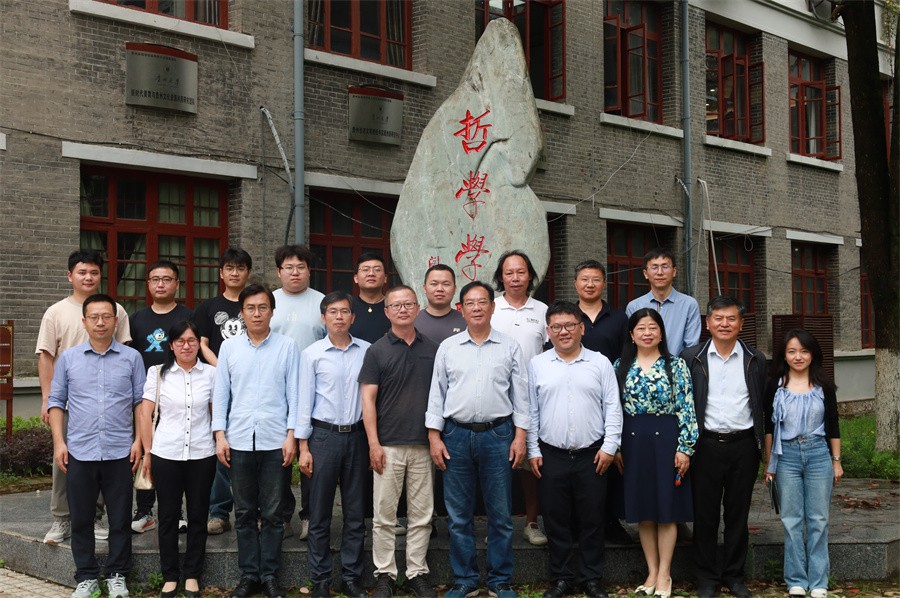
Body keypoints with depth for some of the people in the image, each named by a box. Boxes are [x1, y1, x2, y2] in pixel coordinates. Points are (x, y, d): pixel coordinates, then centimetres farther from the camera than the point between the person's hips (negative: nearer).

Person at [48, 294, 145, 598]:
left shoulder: (131, 358, 3)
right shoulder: (68, 358, 5)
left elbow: (140, 401, 5)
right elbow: (56, 401, 8)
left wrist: (139, 440, -3)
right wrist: (59, 442, 0)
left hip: (120, 453, -1)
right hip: (79, 453, 1)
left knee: (120, 518, 6)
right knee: (81, 518, 8)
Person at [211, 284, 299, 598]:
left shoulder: (287, 347, 1)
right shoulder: (229, 347, 6)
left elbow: (294, 393, 0)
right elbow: (220, 393, 7)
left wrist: (291, 435, -6)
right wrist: (220, 435, 1)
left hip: (275, 441, -2)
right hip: (239, 440, 2)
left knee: (272, 513, 5)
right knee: (245, 512, 9)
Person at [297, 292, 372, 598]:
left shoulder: (367, 351, 3)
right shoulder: (312, 354, -1)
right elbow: (305, 401, -1)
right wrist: (303, 447, -3)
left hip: (356, 435, 2)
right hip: (324, 435, -2)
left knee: (356, 512, 9)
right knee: (320, 513, 5)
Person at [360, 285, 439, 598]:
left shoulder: (433, 349, 8)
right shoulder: (377, 350, 0)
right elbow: (368, 399, -3)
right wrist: (373, 444, -9)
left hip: (424, 445, 2)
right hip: (388, 445, -2)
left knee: (421, 514, 8)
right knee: (384, 514, 4)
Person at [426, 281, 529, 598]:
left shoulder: (510, 347, 4)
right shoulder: (447, 347, 6)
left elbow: (520, 394, 4)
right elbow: (437, 394, 6)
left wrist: (520, 435, -2)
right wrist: (434, 437, 0)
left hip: (498, 435, -1)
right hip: (456, 435, 1)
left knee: (500, 514, 5)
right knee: (459, 515, 7)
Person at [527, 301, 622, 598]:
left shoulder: (600, 363, 3)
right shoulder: (537, 365, 5)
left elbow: (612, 408, 2)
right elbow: (531, 411, 5)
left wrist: (609, 447, -5)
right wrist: (533, 451, 1)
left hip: (592, 456, 0)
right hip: (551, 456, 1)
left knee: (592, 521, 7)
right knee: (556, 521, 8)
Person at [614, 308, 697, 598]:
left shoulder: (676, 365, -1)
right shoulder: (621, 366, 7)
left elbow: (686, 409, -5)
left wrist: (685, 447, -11)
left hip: (666, 439, -3)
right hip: (633, 441, 3)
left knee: (666, 509, 3)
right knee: (643, 510, 8)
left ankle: (664, 574, 13)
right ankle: (652, 572, 20)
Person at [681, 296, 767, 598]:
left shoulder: (756, 360, 6)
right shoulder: (691, 357, 1)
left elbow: (762, 406, 9)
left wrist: (762, 445, 5)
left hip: (743, 445, 1)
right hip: (706, 445, -1)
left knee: (738, 514, 9)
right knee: (705, 514, 5)